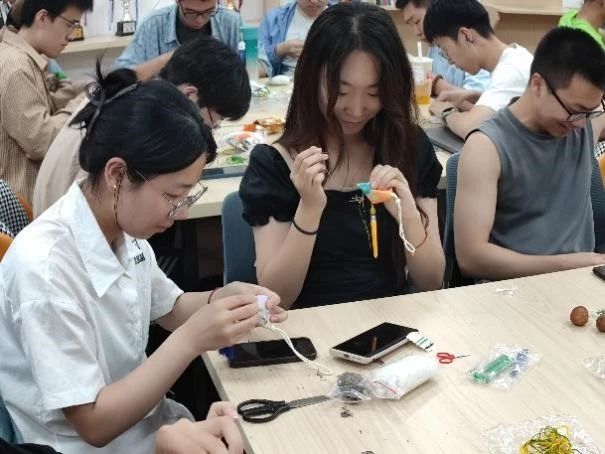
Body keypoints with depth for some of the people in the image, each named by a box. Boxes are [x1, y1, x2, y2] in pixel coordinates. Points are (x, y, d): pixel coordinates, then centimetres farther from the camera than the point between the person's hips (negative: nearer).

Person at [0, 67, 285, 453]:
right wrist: (192, 340, -29)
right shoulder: (44, 266, -28)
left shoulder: (124, 230, -7)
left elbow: (169, 309, 11)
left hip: (140, 420, 6)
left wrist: (224, 298, -9)